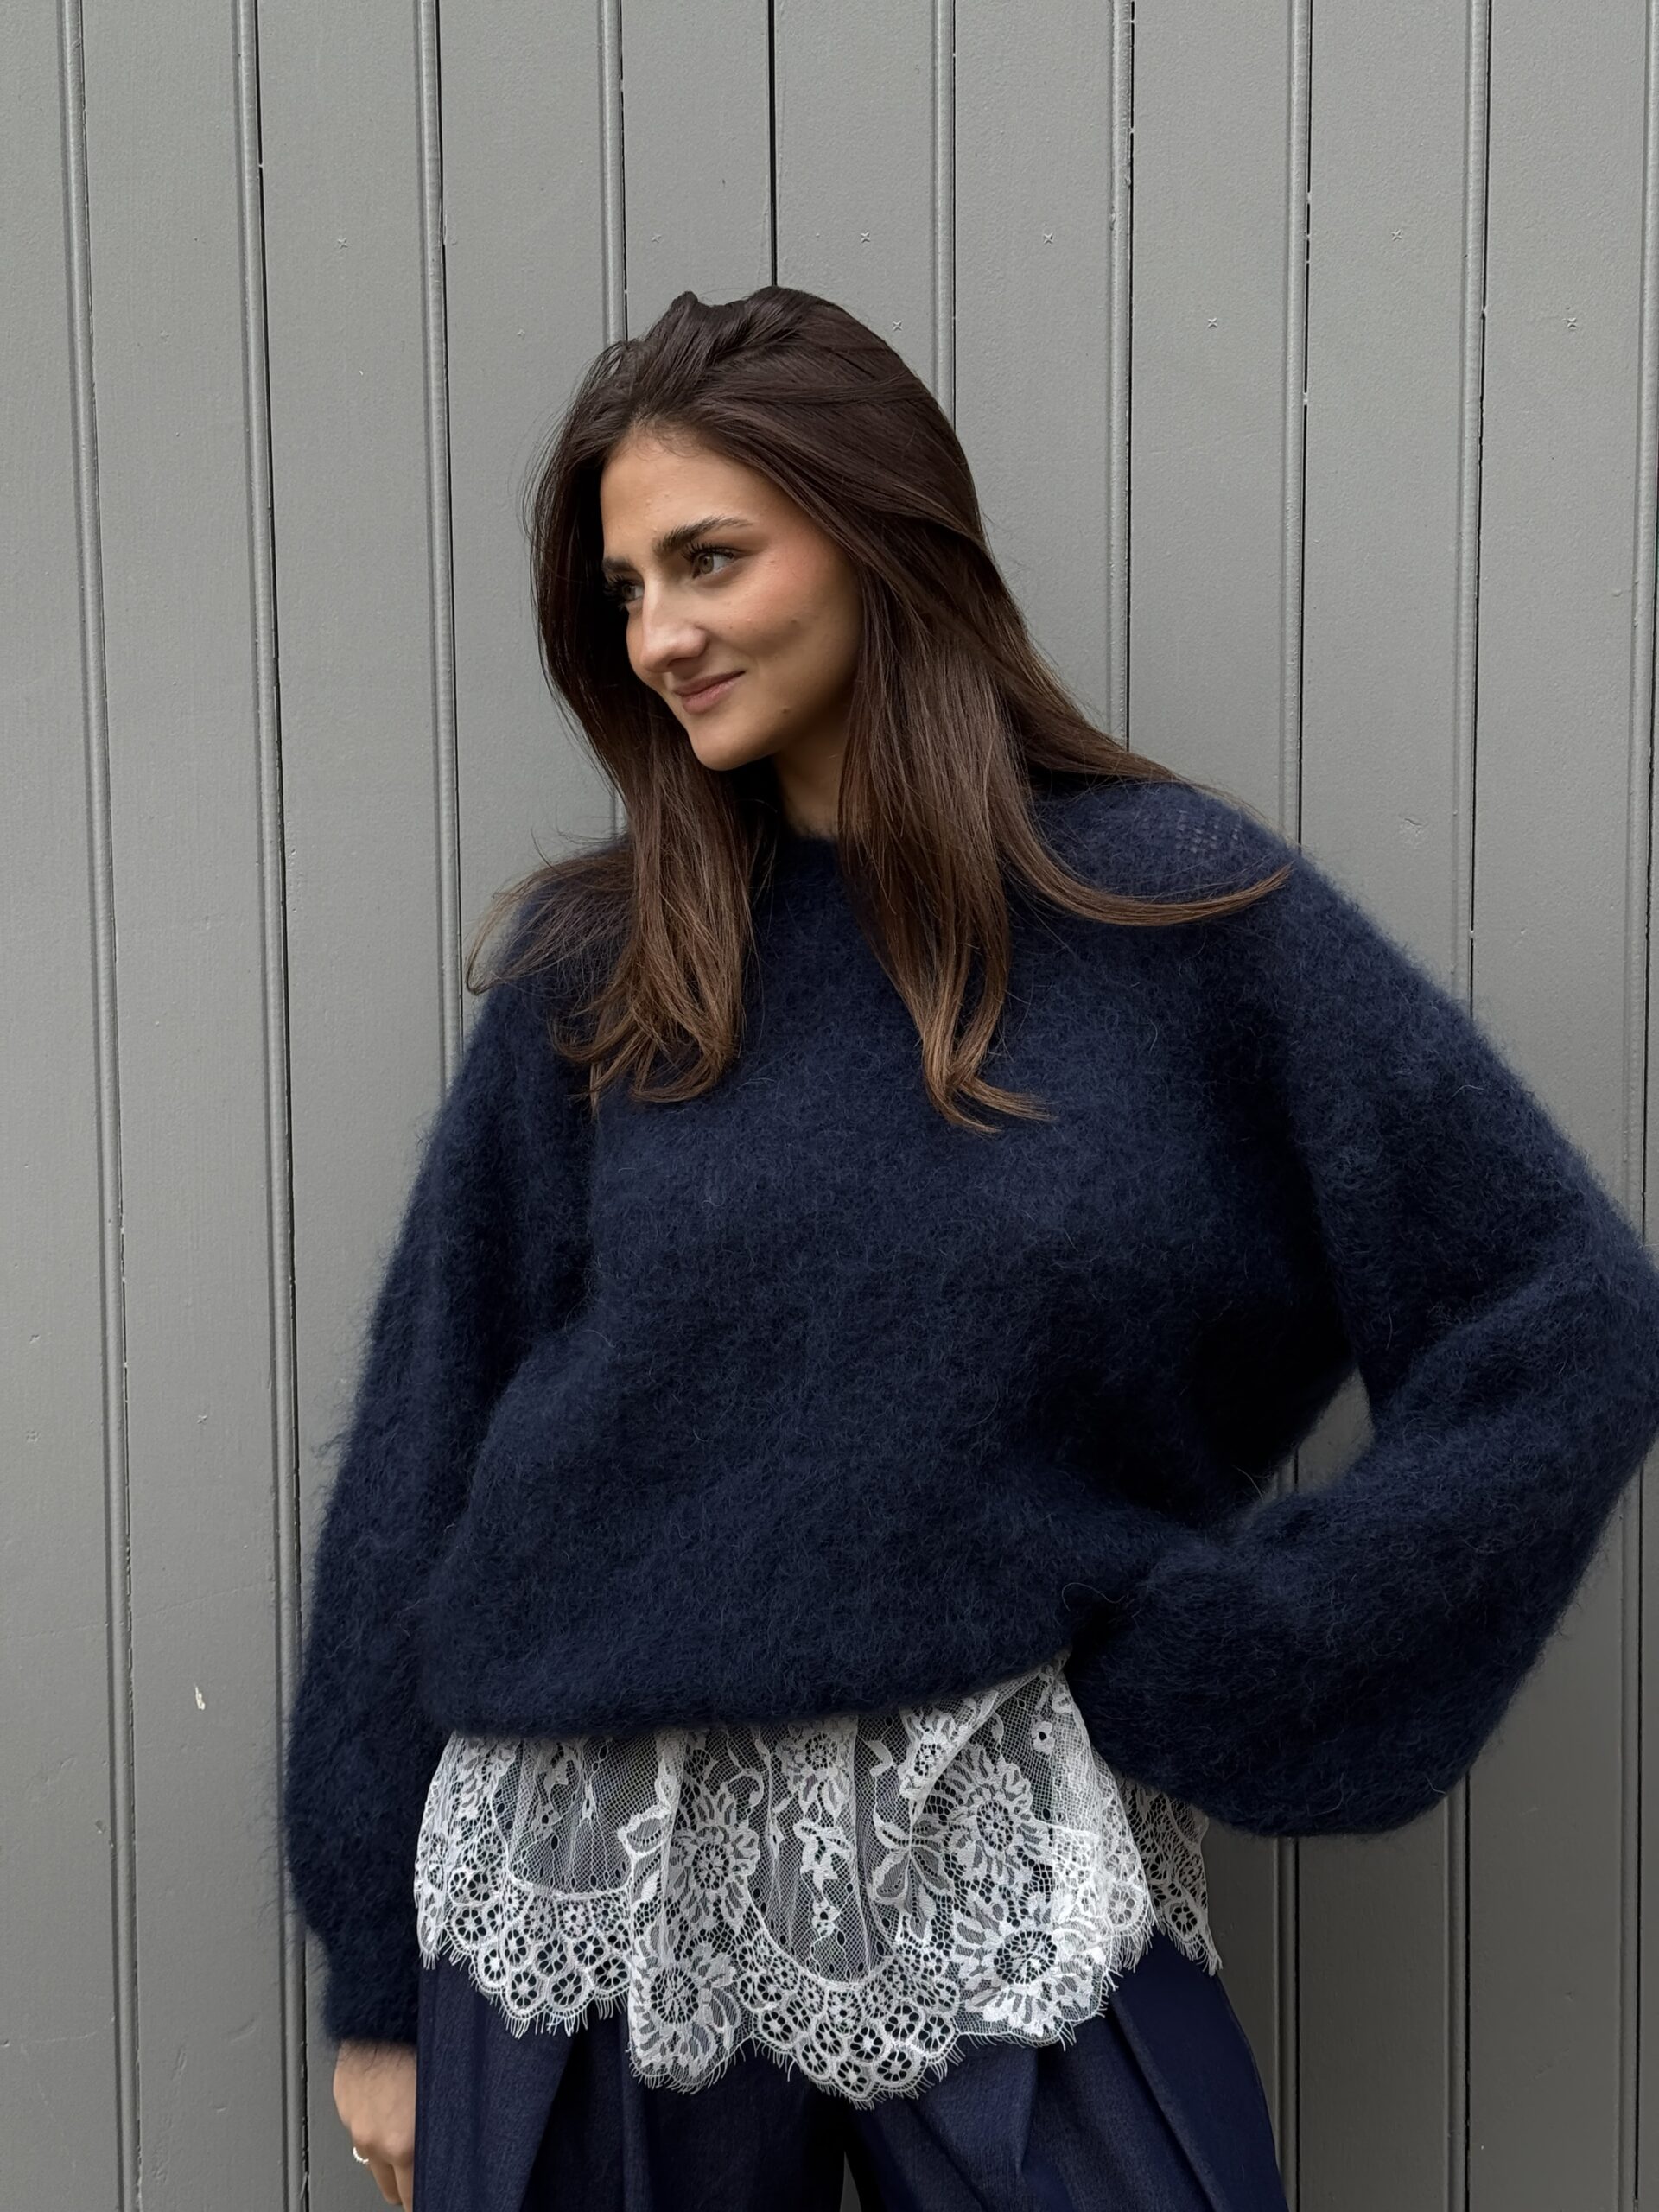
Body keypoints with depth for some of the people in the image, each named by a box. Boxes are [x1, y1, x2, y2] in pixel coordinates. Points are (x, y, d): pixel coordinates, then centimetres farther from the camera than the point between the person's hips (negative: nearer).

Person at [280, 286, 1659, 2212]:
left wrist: (1221, 1651, -7)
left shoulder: (1183, 913, -4)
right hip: (590, 1872, 2)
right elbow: (424, 1445, 4)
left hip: (1000, 1887, -1)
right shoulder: (589, 971, 1)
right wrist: (383, 1982, 6)